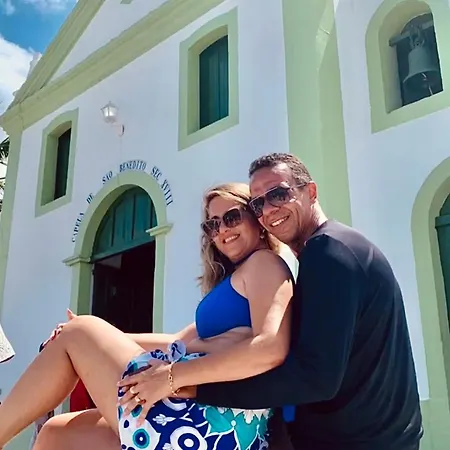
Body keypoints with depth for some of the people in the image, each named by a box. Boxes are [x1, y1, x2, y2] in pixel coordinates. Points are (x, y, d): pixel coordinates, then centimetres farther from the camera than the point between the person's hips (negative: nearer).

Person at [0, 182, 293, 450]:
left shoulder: (264, 262, -1)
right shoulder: (232, 283, 27)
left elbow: (272, 347, -19)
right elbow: (180, 341, 25)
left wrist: (173, 375, -19)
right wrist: (106, 338, 19)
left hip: (216, 424, -9)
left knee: (81, 333, 1)